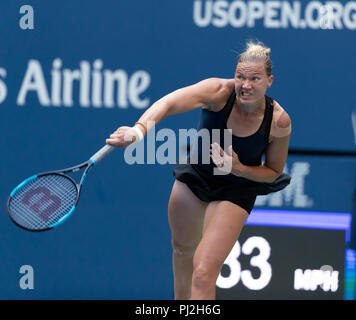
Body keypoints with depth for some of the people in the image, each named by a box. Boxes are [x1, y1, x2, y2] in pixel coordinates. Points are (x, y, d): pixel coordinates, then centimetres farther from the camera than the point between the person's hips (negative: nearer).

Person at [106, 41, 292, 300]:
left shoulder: (279, 122, -25)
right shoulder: (219, 92, -29)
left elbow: (273, 171, -8)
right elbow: (168, 103, -46)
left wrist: (239, 169, -28)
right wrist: (140, 129, -66)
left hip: (236, 189, -2)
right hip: (195, 176, 3)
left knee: (204, 272, -16)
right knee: (183, 246, 25)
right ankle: (181, 300, 54)